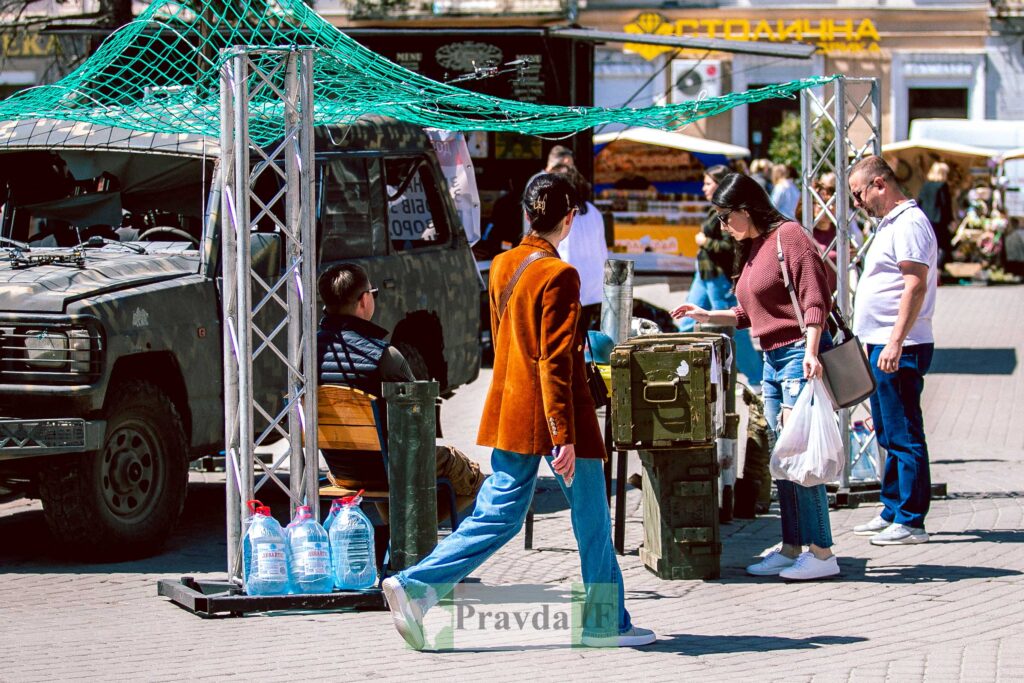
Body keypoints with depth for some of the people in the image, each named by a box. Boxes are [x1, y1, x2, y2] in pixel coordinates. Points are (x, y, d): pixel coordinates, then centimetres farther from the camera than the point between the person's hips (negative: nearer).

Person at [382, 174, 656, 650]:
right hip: (551, 414, -7)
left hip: (510, 412, 7)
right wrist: (564, 436, -19)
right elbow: (555, 362, -19)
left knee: (498, 515, 9)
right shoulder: (559, 275, -16)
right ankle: (605, 623, 15)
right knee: (592, 519, 7)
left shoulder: (501, 266, 7)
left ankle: (415, 585, -3)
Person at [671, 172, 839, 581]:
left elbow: (814, 299, -18)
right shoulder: (753, 248, 16)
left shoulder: (788, 236, -11)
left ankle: (822, 553, -6)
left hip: (800, 354, -10)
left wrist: (811, 351, -27)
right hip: (773, 360, 10)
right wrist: (706, 316, 14)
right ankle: (791, 548, 17)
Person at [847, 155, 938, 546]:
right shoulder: (890, 224, 19)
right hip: (883, 345, 11)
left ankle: (910, 521, -6)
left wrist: (895, 343, -26)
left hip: (899, 349, -11)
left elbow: (916, 285, -22)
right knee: (889, 435, 16)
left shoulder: (909, 223, -13)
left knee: (903, 435, -8)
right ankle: (893, 512, 23)